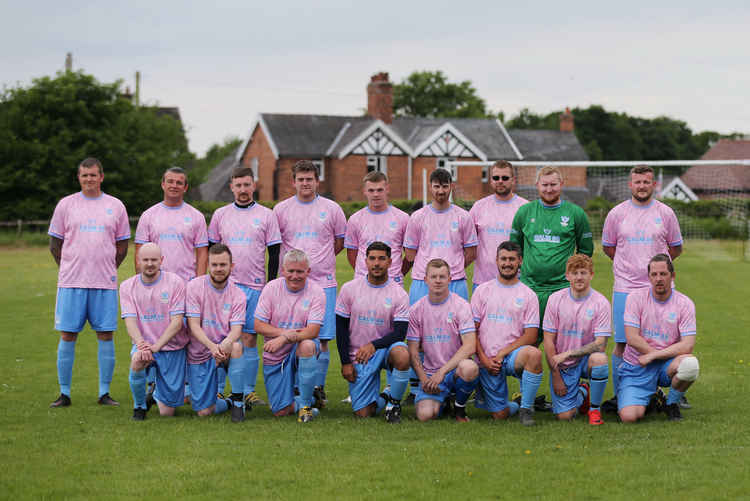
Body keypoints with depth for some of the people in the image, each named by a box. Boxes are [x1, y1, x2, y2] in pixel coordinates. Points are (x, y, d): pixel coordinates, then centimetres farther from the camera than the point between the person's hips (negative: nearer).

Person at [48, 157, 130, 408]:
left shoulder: (115, 206, 8)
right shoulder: (66, 204, 5)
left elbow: (122, 246, 14)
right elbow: (55, 244, 10)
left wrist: (108, 270, 6)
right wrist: (70, 270, 5)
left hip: (105, 283, 1)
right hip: (71, 283, -1)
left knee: (106, 335, 0)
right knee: (68, 335, -1)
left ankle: (104, 392, 8)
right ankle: (64, 393, 6)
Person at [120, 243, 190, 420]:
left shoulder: (175, 282, -7)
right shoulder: (127, 286, 0)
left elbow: (177, 322, -13)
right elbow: (130, 320, -9)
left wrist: (156, 346, -26)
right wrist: (141, 344, -30)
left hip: (172, 347, -1)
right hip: (144, 344, 1)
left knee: (167, 412, -2)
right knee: (137, 361, -38)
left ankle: (157, 395, 37)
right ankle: (139, 405, -9)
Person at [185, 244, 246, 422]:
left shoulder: (237, 294, -3)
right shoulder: (195, 286, -8)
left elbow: (236, 329, -12)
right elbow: (194, 325, -13)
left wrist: (225, 345, -37)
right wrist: (211, 346, -31)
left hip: (224, 349, 0)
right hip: (199, 353, 0)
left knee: (236, 346, -36)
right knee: (204, 412, -8)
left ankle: (237, 401, -20)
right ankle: (228, 402, 29)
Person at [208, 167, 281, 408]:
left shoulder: (266, 215, 5)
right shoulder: (220, 215, 9)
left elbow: (274, 252, 6)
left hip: (255, 286, -1)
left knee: (249, 340, 1)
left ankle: (248, 391, 7)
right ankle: (217, 391, 4)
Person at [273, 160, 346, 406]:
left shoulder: (331, 209, 5)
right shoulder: (281, 210, 6)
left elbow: (340, 241, 15)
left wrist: (320, 260, 9)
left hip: (323, 282, 0)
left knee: (321, 340, -2)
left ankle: (318, 388, 7)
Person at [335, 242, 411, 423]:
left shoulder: (399, 294, -5)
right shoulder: (349, 289, -1)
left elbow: (400, 333, -12)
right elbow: (341, 328, 3)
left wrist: (373, 345, -29)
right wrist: (345, 362, -2)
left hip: (385, 348, -1)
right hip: (358, 356, 1)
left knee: (402, 355, -38)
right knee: (363, 413, -10)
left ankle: (394, 401, -12)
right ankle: (381, 398, 27)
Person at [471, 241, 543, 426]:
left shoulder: (528, 295, 5)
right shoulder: (482, 291, 8)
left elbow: (531, 335, -2)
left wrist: (502, 354, -12)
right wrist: (484, 359, -6)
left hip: (513, 355, 0)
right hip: (487, 360, 0)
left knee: (534, 354, -36)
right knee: (500, 415, -8)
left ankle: (526, 408, -19)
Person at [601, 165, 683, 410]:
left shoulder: (665, 213, 6)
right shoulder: (616, 214, 5)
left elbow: (676, 248, 15)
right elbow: (607, 247, 15)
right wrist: (630, 265, 9)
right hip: (625, 288, 0)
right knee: (622, 343, -2)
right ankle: (618, 395, 4)